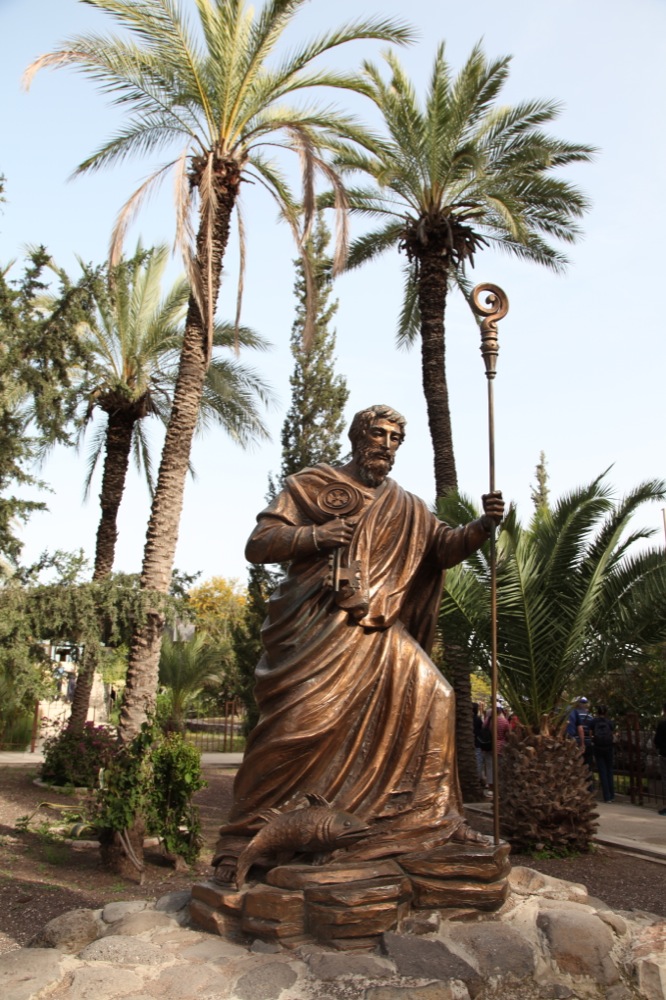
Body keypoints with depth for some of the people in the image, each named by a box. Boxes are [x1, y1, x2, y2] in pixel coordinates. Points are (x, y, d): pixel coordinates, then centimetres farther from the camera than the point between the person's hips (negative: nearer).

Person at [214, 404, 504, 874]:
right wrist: (315, 536, -17)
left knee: (430, 699, -8)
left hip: (379, 633, 4)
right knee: (294, 727, -11)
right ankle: (242, 839, 4)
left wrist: (483, 526, -16)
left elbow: (445, 546, 4)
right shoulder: (310, 486, 6)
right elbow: (258, 544, 0)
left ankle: (434, 815, 7)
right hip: (317, 631, -4)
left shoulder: (407, 508, 17)